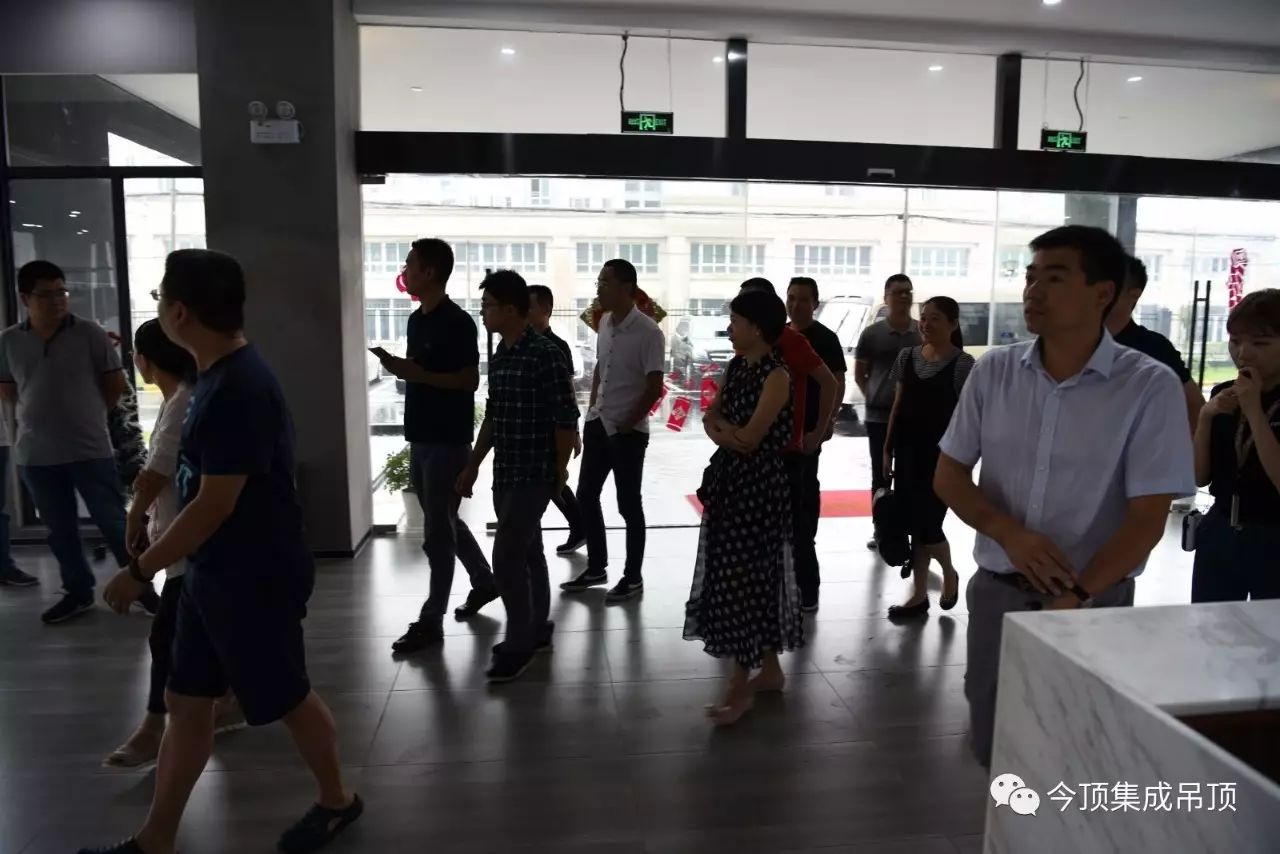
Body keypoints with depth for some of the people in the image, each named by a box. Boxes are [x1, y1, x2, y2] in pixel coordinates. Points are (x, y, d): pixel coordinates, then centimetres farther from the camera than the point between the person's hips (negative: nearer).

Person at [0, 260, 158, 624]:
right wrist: (42, 410, 8)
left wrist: (89, 412, 7)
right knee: (60, 529, 14)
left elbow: (115, 382, 1)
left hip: (90, 450, -3)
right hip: (36, 455, 3)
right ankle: (78, 592, 28)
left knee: (113, 521, 3)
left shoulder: (89, 332, -7)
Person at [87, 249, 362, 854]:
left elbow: (215, 506, -24)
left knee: (286, 699, 9)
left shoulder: (238, 389, -25)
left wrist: (139, 571, -15)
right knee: (185, 702, 16)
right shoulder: (221, 374, 7)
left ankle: (337, 800, 32)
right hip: (213, 574, 9)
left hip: (256, 581, -9)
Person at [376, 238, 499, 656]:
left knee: (437, 531, -2)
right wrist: (396, 365, 1)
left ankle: (431, 620, 8)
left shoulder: (458, 322, -14)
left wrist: (417, 375, -23)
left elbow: (470, 380, -17)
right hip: (421, 436, 9)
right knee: (445, 521, 18)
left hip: (448, 439, -9)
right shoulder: (416, 320, 12)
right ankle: (484, 582, 36)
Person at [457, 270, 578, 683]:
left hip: (534, 474, -8)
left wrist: (561, 468, -7)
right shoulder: (499, 358, 10)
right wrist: (473, 465, 18)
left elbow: (566, 418, -14)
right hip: (505, 473, 8)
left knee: (506, 558, -6)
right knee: (527, 553, 16)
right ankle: (537, 630, 28)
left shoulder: (545, 355, -16)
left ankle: (519, 643, 8)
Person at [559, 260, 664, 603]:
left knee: (628, 505, 3)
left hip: (628, 432, -7)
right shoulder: (605, 323, 6)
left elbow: (655, 387, -17)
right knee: (586, 496, 13)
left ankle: (633, 578, 18)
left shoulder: (648, 332, -16)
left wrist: (627, 424, -12)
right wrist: (592, 410, 11)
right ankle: (596, 568, 28)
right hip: (598, 425, 8)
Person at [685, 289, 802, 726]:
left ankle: (741, 686, 9)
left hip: (759, 486, -8)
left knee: (745, 577, -2)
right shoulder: (736, 367, 10)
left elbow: (749, 439, -18)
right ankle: (769, 669, 29)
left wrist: (724, 425, -4)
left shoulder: (777, 376, -15)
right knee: (755, 576, 15)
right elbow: (713, 425, 9)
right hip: (729, 481, 8)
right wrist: (727, 432, -9)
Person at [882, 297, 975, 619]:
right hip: (908, 453, 5)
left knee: (928, 525, -4)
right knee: (914, 526, 10)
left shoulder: (963, 364, -8)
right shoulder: (907, 357, 7)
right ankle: (919, 595, 21)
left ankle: (949, 573, 27)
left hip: (941, 455, -5)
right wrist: (887, 450, 9)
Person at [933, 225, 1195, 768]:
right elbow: (948, 477, 2)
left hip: (1095, 601, -3)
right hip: (997, 590, 3)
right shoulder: (994, 372, -2)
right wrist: (1008, 532, -16)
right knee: (993, 749, 16)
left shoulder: (1150, 386, -12)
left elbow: (1147, 520, -12)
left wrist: (1073, 599, -20)